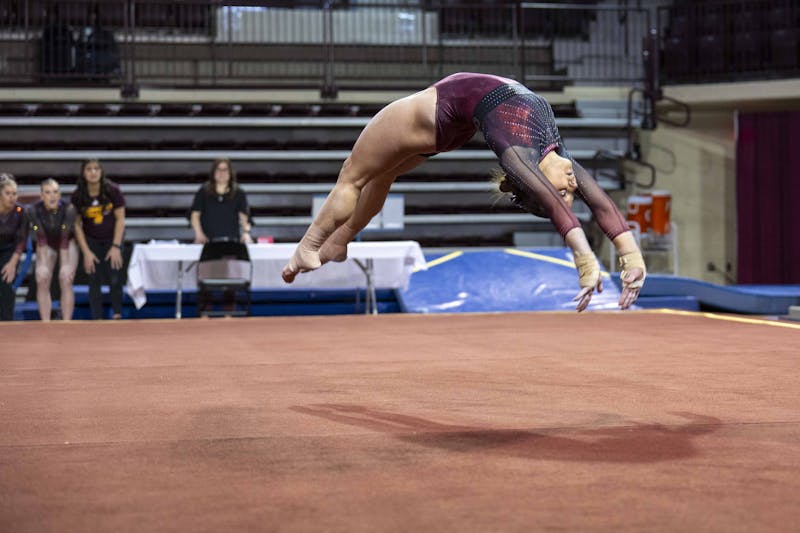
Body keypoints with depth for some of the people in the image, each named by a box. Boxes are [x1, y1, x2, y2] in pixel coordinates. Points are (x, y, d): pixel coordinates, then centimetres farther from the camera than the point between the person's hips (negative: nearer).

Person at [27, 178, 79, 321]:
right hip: (47, 245, 2)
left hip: (68, 243, -2)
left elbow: (64, 239, -31)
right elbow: (41, 239, -27)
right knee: (42, 280, -11)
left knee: (66, 280, -15)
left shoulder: (69, 209, -32)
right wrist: (42, 264, -32)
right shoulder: (34, 210, -28)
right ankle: (45, 324, -7)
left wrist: (65, 265, -32)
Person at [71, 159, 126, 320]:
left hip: (112, 238, -1)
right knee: (95, 281, -4)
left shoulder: (112, 190, -17)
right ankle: (96, 318, -1)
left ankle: (117, 315, 4)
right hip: (91, 240, 1)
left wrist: (116, 246, -13)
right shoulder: (78, 196, -14)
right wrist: (86, 252, -9)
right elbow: (77, 224, -7)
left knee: (115, 279, -9)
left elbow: (120, 219, -10)